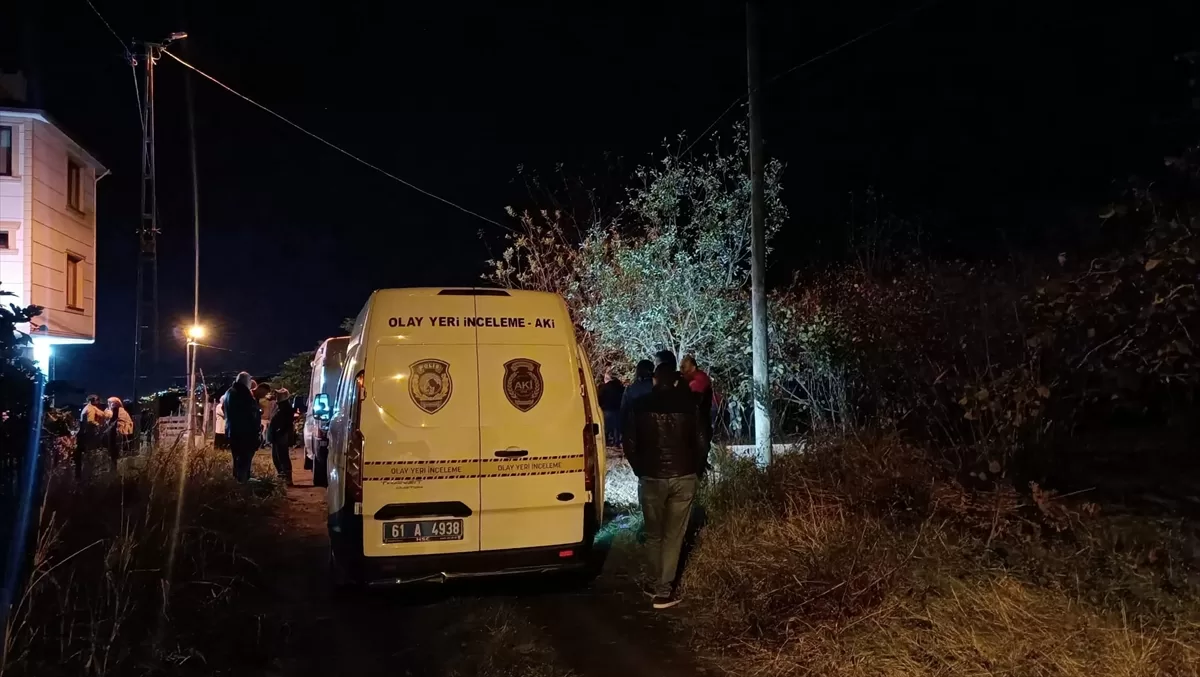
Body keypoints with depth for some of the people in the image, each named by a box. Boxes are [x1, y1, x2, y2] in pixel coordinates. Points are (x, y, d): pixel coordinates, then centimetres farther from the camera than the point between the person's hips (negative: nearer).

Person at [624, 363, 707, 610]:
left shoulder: (642, 405, 0)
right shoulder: (688, 404, -3)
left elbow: (630, 443, 1)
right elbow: (700, 441, -3)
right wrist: (697, 471, 11)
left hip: (652, 478, 0)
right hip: (683, 477, 0)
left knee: (654, 535, 15)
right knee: (674, 535, 5)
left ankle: (658, 586, 19)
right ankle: (664, 591, 2)